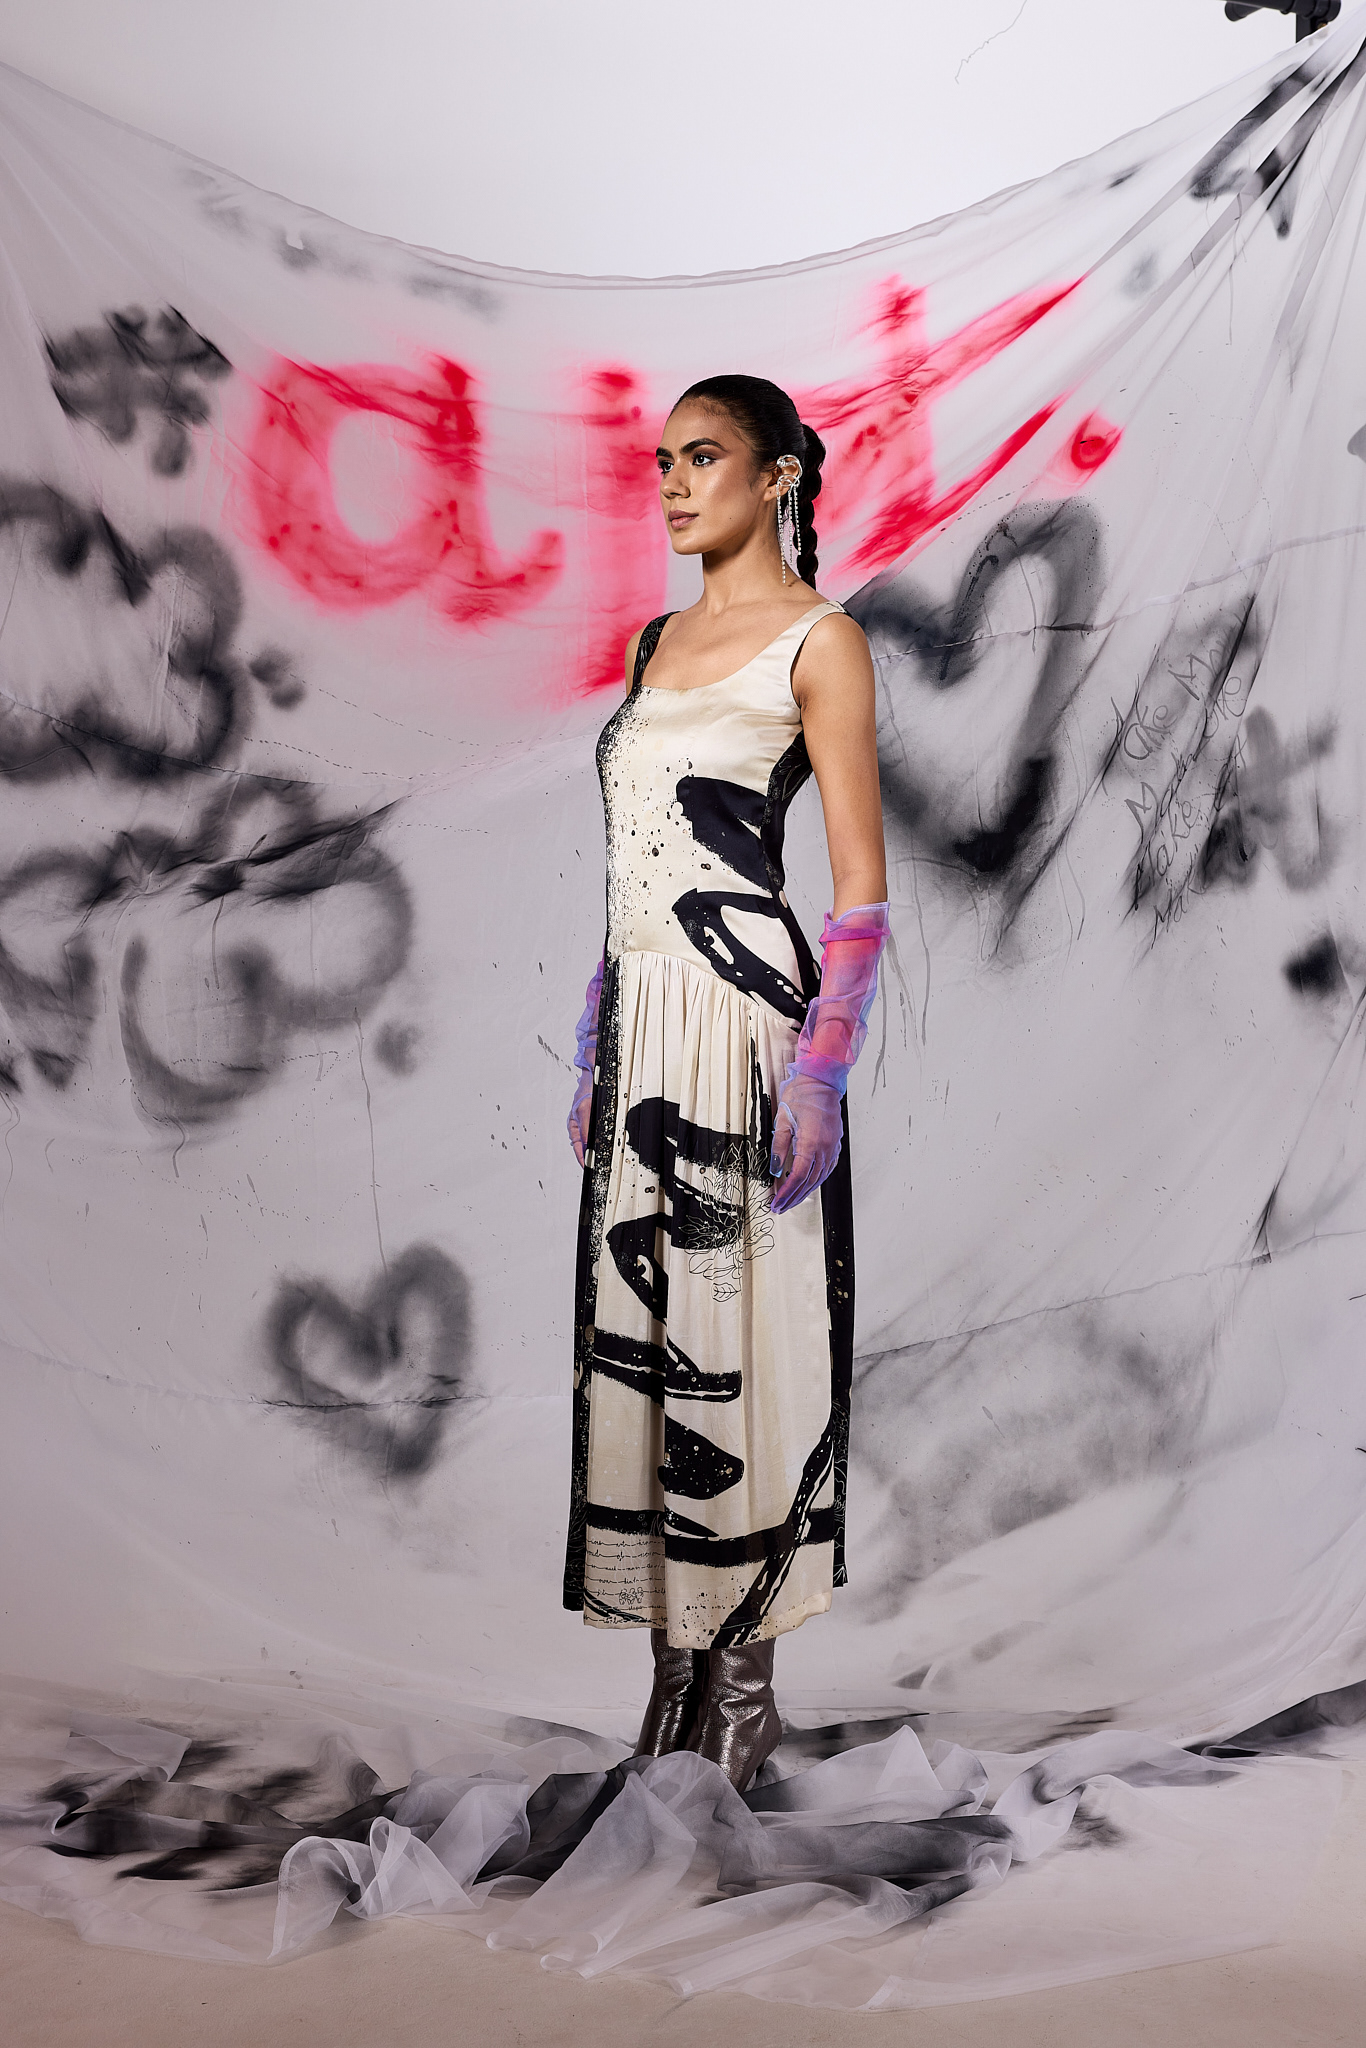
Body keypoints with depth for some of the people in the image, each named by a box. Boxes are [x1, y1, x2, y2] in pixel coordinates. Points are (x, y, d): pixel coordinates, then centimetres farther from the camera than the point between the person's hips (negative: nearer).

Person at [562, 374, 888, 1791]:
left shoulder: (816, 639, -1)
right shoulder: (655, 641, 19)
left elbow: (861, 881, -7)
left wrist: (823, 1065, -16)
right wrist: (594, 1049, 15)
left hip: (741, 1010, -7)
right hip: (640, 1021, 7)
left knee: (732, 1323, -3)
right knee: (638, 1326, 7)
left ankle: (743, 1679, 13)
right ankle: (677, 1670, 20)